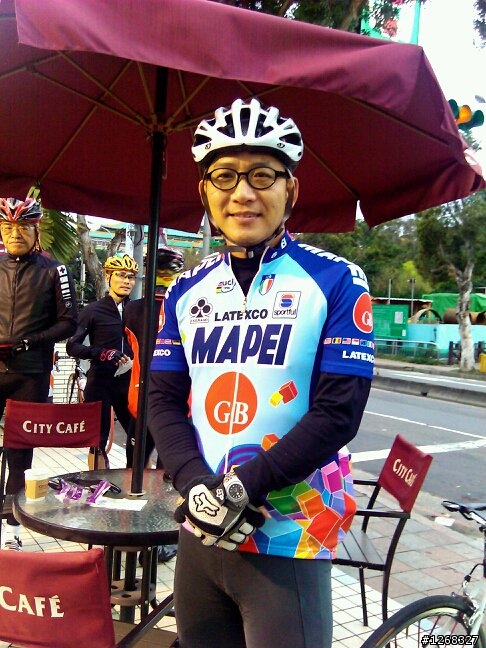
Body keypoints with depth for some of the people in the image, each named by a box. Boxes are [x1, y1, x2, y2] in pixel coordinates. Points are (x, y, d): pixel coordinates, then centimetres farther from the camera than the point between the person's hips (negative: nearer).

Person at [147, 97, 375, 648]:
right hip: (200, 533, 5)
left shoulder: (336, 282, -7)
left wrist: (243, 486, -19)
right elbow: (163, 400, 2)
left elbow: (339, 412, -13)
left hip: (288, 539, -4)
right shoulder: (187, 291, 6)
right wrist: (197, 485, -14)